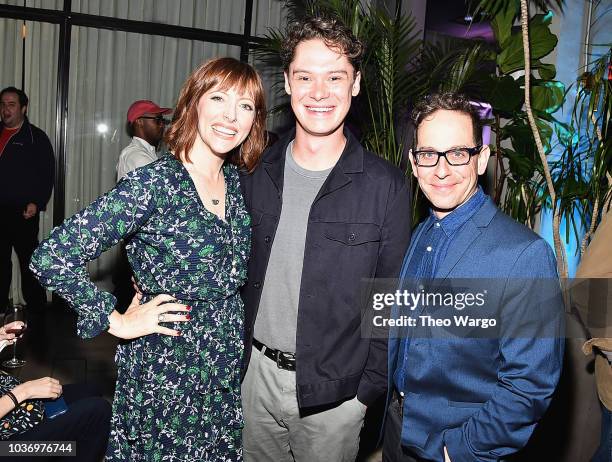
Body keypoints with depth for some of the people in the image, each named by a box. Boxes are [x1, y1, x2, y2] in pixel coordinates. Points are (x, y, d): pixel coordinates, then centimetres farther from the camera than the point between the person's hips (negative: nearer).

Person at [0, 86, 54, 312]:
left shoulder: (36, 137, 0)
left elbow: (47, 173, -5)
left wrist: (37, 203, -14)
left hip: (23, 212, -5)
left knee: (29, 263, 0)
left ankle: (36, 309, 9)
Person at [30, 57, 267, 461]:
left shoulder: (237, 181, 2)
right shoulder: (154, 183, -20)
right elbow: (51, 257, -23)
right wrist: (116, 321, -16)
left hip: (228, 367, 6)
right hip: (166, 372, -6)